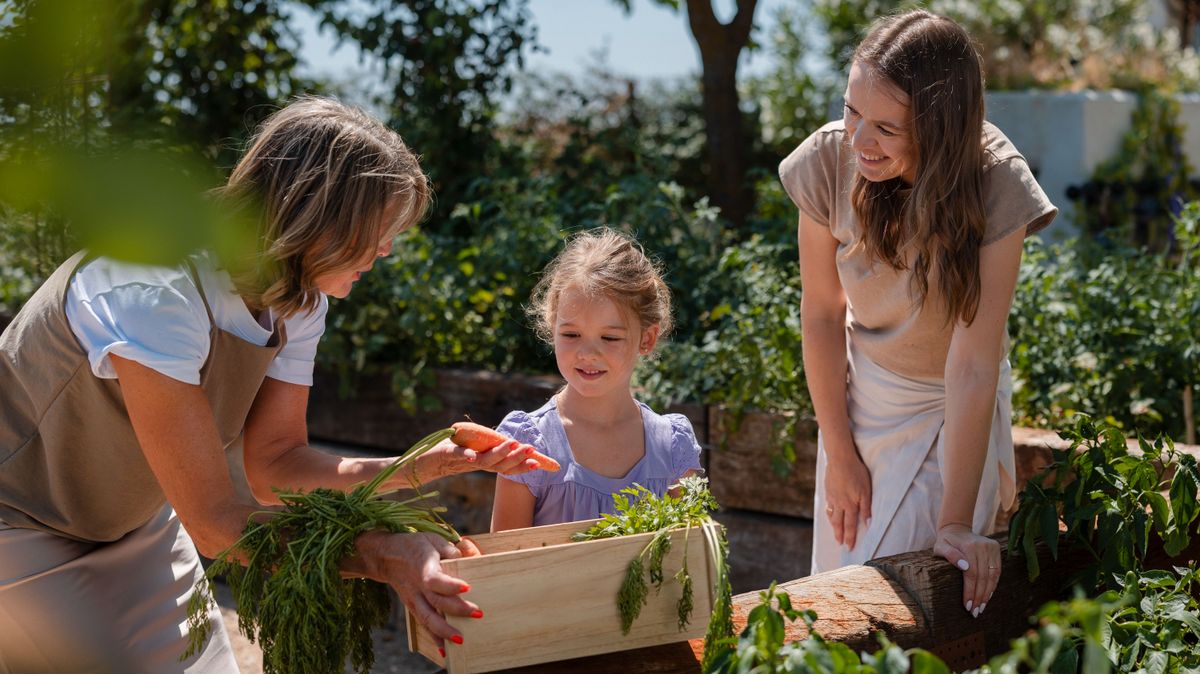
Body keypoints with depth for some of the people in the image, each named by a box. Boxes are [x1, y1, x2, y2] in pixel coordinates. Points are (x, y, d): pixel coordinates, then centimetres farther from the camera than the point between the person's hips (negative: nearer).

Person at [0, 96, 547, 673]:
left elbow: (275, 464, -6)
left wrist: (422, 466, -19)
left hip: (136, 527, 7)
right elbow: (214, 523, -33)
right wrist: (380, 554, -42)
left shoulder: (299, 301, -9)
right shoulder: (157, 295, -35)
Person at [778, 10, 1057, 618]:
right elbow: (822, 314, -10)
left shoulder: (994, 185, -28)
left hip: (953, 409, -3)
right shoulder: (829, 158, -21)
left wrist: (956, 524, -26)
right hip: (859, 393, 3)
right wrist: (839, 454, -4)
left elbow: (973, 367, -28)